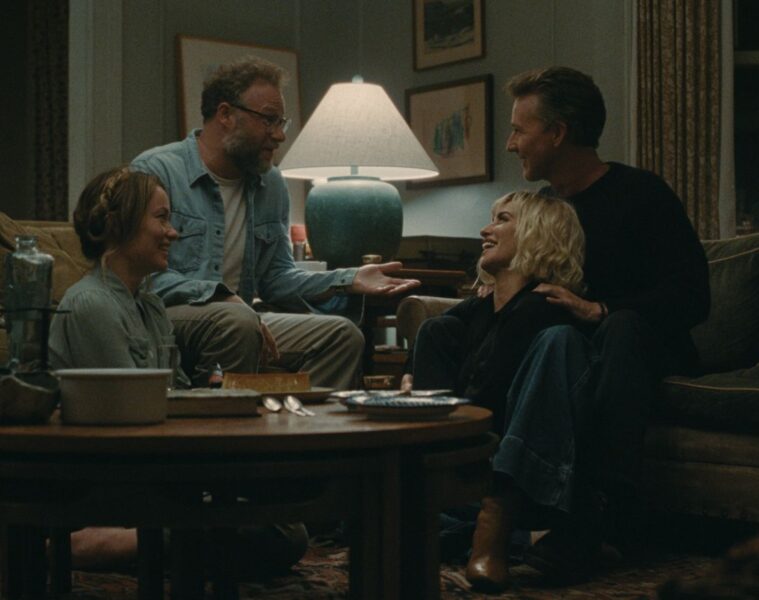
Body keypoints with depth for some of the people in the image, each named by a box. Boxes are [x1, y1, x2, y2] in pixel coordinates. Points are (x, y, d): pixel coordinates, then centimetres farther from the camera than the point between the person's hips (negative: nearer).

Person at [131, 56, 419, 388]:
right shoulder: (155, 171, -6)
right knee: (238, 322, -36)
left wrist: (348, 280, 3)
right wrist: (222, 297, -26)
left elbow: (276, 277, 18)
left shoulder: (271, 186, 16)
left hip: (238, 318, 7)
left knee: (342, 335, -11)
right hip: (166, 318, -6)